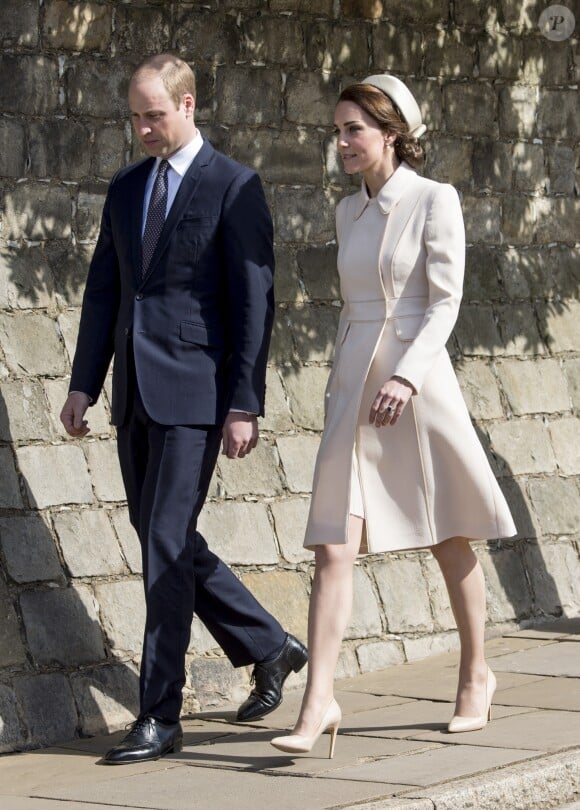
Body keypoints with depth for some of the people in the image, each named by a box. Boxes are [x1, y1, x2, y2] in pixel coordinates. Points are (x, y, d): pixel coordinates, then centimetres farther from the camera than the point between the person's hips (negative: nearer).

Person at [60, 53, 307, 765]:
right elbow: (103, 292, 16)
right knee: (165, 542, 12)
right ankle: (268, 646, 31)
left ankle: (160, 717, -4)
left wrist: (244, 405, -14)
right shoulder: (125, 189, 14)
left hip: (194, 392, -7)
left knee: (167, 545, -9)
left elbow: (254, 302, -9)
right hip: (135, 393, 7)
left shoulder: (234, 187, -6)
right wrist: (83, 384, 8)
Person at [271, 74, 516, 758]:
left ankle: (475, 676, 28)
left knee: (448, 540, 10)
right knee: (333, 548, -7)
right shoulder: (349, 210, 13)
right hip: (353, 386, 5)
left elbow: (445, 299, -11)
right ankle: (318, 702, -12)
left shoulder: (434, 200, -5)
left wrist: (406, 377, -23)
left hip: (417, 384, -5)